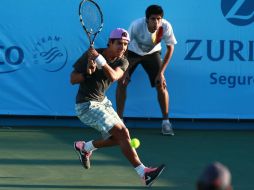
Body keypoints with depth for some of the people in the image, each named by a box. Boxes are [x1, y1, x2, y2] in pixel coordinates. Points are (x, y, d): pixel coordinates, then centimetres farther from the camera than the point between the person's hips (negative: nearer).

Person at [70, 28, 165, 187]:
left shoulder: (122, 62, -5)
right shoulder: (90, 54, -17)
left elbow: (113, 76, -29)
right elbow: (72, 80, -13)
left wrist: (100, 60, -42)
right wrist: (88, 72, -31)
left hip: (102, 102, 7)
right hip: (86, 106, -7)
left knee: (118, 139, 10)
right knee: (123, 133, -19)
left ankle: (84, 147, 32)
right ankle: (144, 173, -24)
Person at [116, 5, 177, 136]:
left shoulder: (166, 27, -31)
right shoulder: (136, 26, -36)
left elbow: (170, 48, -15)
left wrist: (161, 72, -17)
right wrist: (125, 70, -24)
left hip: (152, 53, 1)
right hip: (132, 52, -1)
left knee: (161, 84, -11)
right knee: (122, 82, -13)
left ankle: (166, 122, 2)